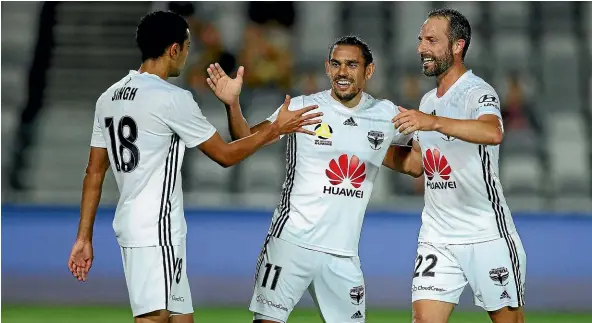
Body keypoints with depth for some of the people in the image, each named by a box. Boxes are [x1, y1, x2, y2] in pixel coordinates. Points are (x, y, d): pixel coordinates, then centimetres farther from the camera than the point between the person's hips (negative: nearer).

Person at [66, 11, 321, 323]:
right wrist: (276, 129, 6)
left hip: (131, 224, 9)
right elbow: (226, 155, -5)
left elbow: (94, 173, 12)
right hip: (156, 229, -9)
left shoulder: (109, 98, 10)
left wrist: (84, 238, 15)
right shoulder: (172, 98, -13)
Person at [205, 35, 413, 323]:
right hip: (291, 241, -3)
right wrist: (232, 104, -24)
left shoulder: (386, 114, 6)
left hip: (343, 253, 3)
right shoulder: (303, 108, -3)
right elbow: (246, 140, -7)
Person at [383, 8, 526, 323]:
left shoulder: (478, 93, -13)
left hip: (487, 236, -6)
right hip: (437, 235, 7)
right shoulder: (428, 101, 14)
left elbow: (493, 133, -36)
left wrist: (433, 122, -47)